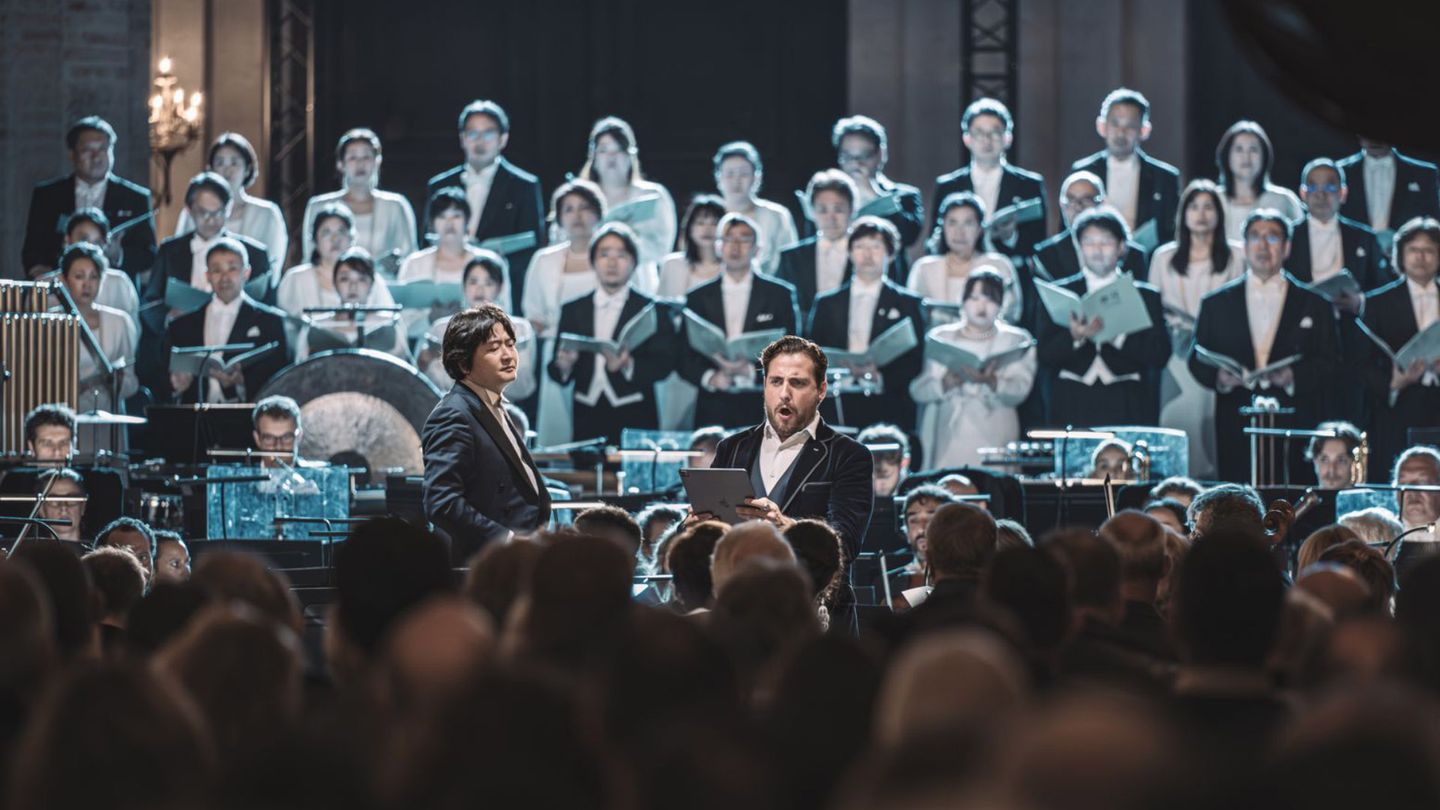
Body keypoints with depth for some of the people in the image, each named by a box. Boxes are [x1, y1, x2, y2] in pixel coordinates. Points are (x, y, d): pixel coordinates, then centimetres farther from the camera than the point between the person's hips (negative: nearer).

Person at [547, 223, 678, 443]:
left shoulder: (651, 310, 5)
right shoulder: (573, 311, 13)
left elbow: (663, 364, -5)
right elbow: (557, 374, 9)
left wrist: (628, 365, -23)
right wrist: (563, 366, -14)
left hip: (635, 422, -2)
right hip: (587, 422, 2)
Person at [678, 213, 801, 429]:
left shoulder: (779, 295, 8)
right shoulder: (698, 298, 12)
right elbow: (685, 359, 8)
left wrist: (750, 370, -13)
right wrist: (710, 378, -11)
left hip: (763, 410, -1)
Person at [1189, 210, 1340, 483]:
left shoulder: (1314, 305, 11)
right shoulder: (1216, 304, 14)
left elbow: (1328, 365, 5)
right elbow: (1197, 360, 11)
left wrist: (1294, 376, -14)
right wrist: (1219, 376, -10)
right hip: (1235, 436, 1)